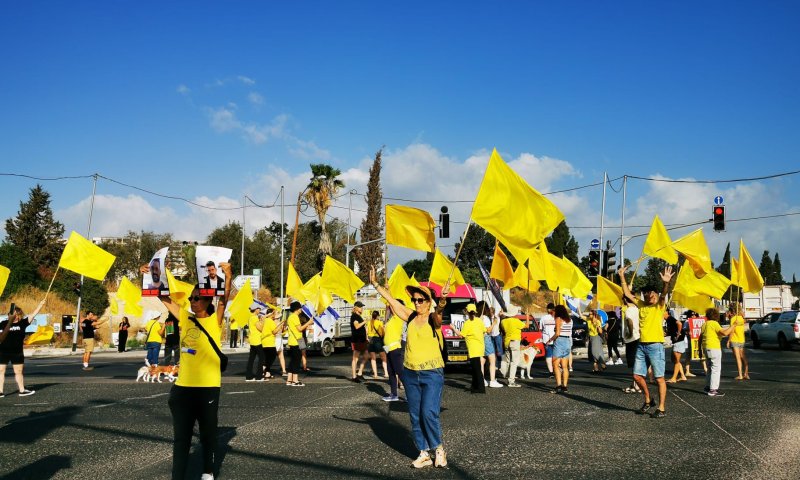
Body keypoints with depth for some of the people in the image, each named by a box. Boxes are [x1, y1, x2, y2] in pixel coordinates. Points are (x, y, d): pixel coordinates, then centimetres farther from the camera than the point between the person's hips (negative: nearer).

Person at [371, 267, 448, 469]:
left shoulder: (434, 318, -9)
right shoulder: (410, 317, 5)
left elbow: (439, 310, -32)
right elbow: (391, 300, 7)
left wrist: (443, 300, -53)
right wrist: (375, 283, 4)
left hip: (432, 374, -5)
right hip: (410, 374, 6)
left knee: (429, 413, -14)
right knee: (415, 416, 7)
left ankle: (438, 448, 8)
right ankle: (424, 454, 17)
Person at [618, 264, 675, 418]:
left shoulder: (659, 306, -1)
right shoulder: (641, 305, 14)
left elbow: (664, 295, -21)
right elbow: (627, 293, 13)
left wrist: (666, 283, -40)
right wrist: (622, 277, 7)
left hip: (655, 346, -6)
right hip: (641, 346, 6)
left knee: (659, 378, -3)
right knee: (637, 376, 9)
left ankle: (662, 408, 3)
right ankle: (648, 400, 28)